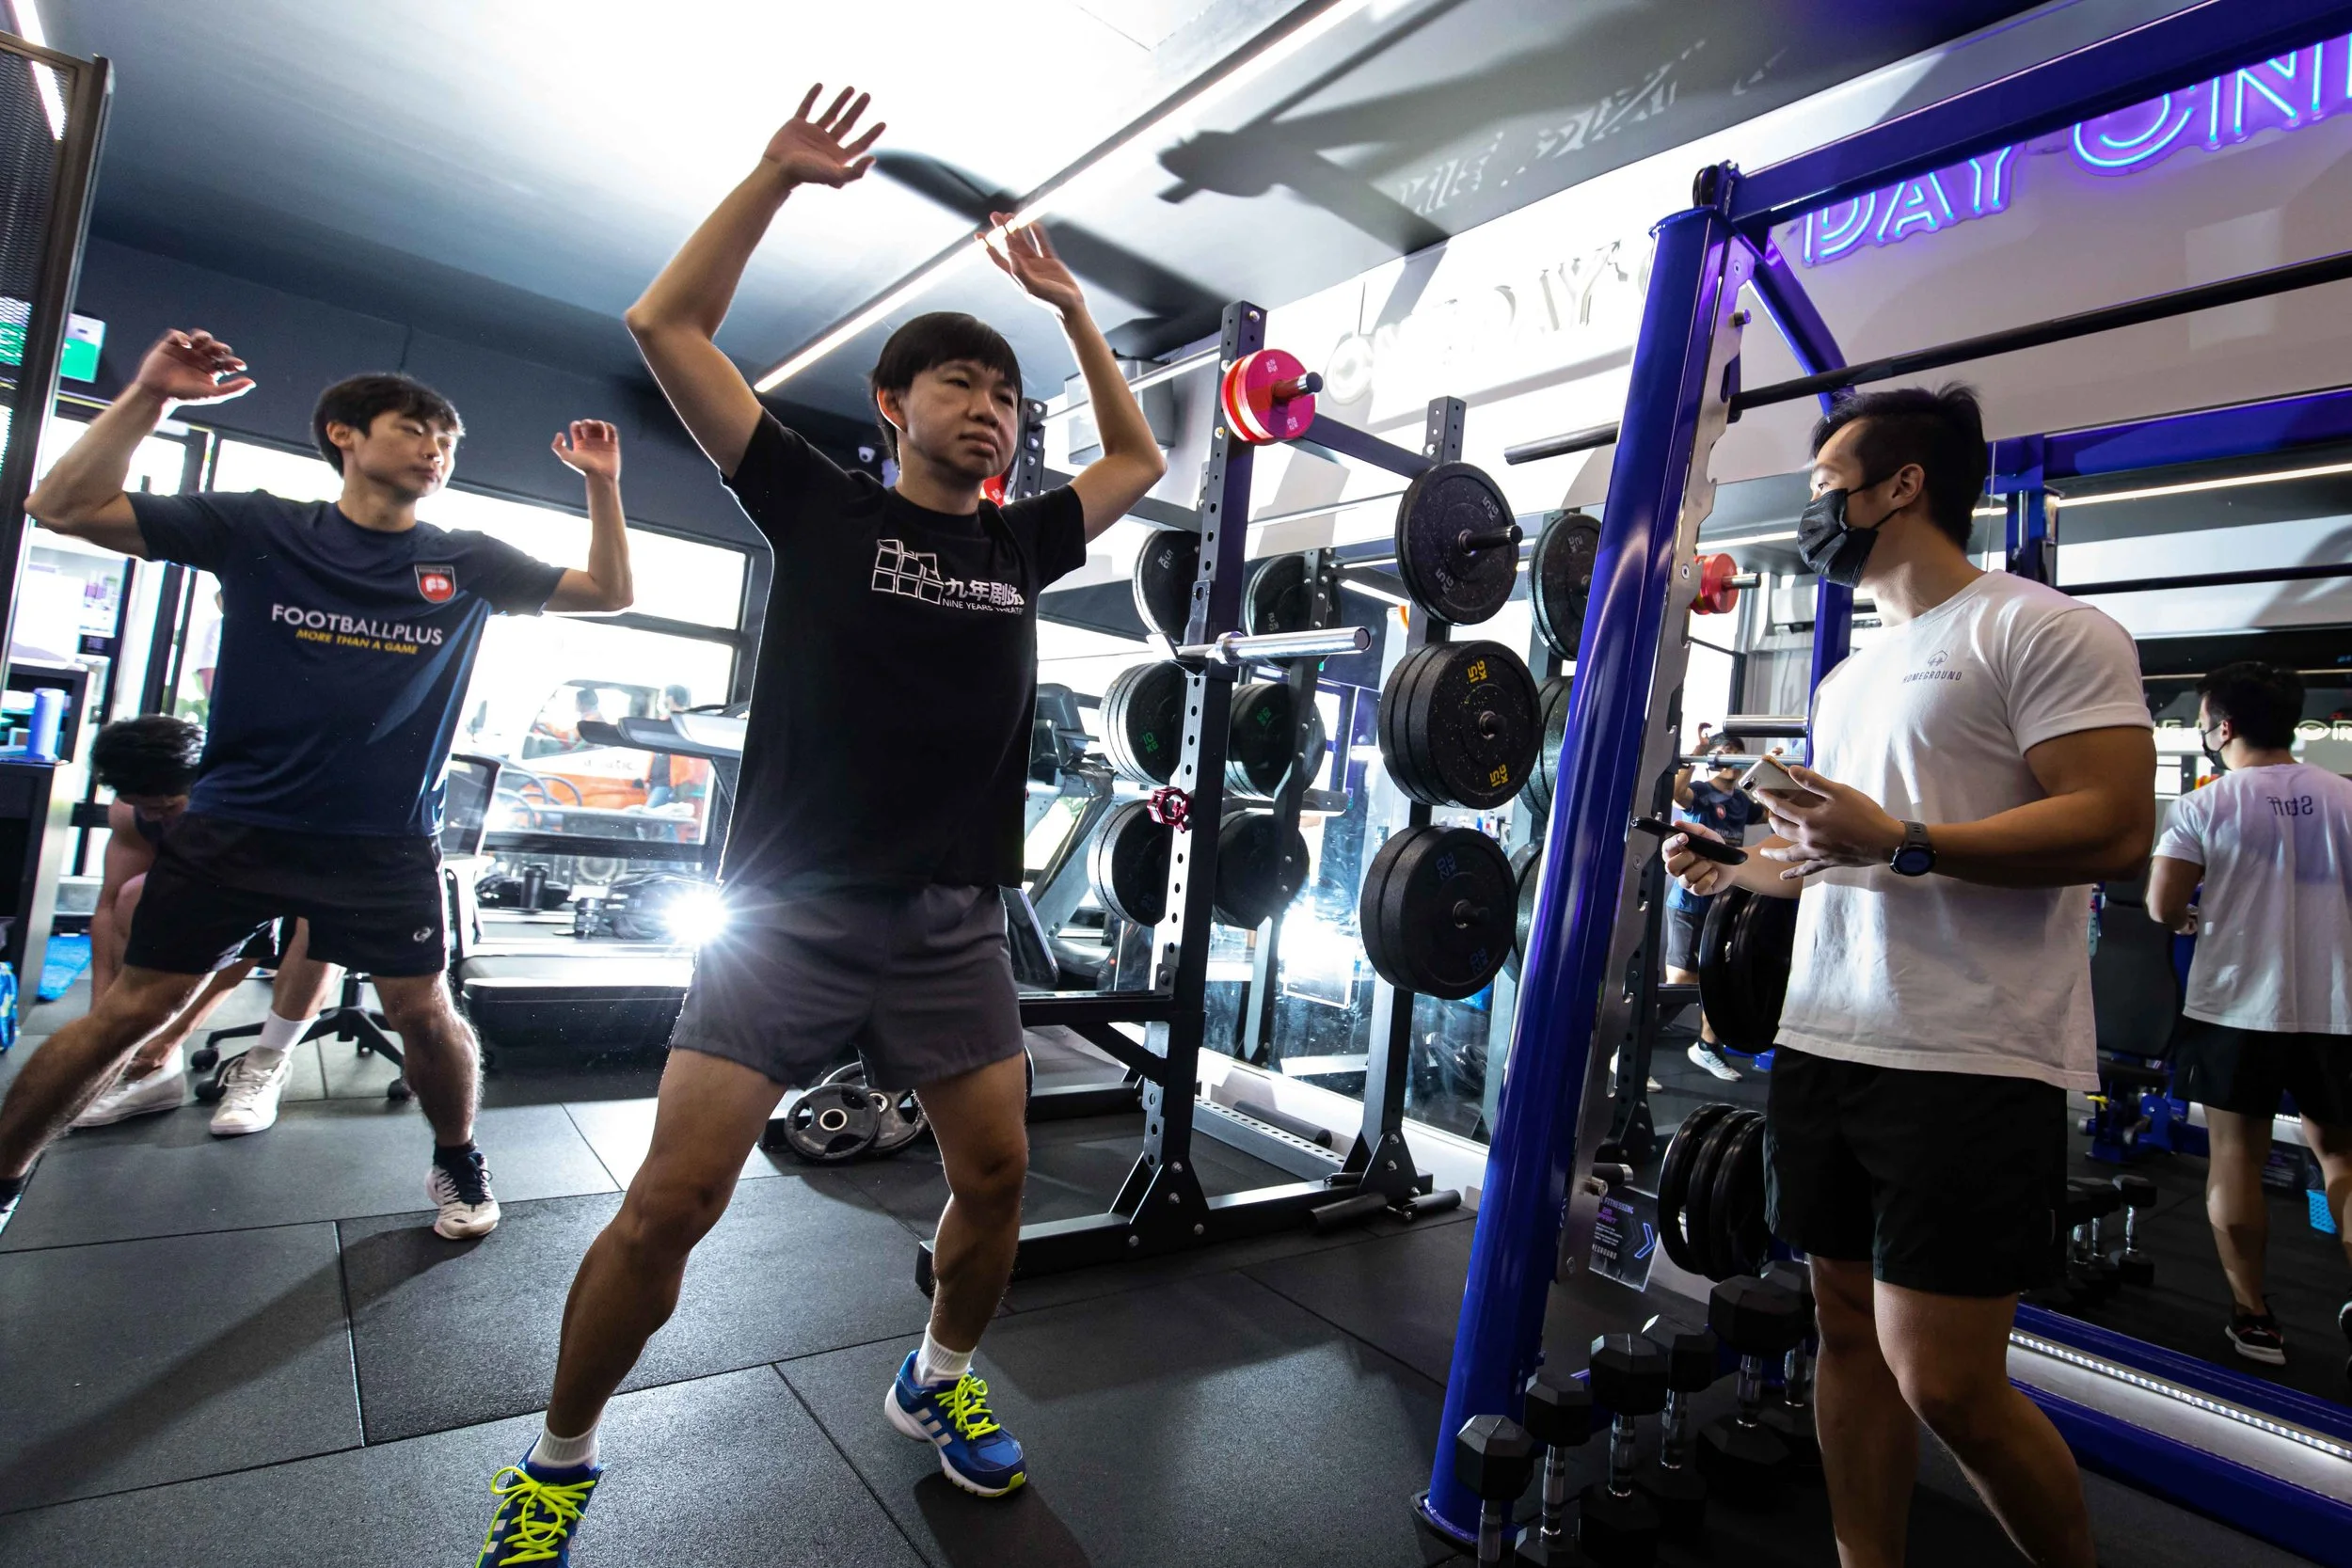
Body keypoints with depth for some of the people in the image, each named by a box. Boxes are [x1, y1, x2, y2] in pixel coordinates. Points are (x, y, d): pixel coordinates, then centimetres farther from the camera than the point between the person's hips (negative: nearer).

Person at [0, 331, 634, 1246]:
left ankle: (457, 1164, 24)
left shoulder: (468, 565, 5)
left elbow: (608, 592, 6)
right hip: (233, 826, 0)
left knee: (425, 1012, 1)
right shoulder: (258, 529, 2)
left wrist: (603, 484, -5)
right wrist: (149, 396, -9)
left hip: (388, 844, 1)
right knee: (132, 1010, 6)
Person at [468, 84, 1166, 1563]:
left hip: (953, 924, 4)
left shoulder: (1022, 541, 13)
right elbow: (668, 326, 4)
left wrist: (1073, 307, 23)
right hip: (794, 908, -4)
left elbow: (1140, 458, 25)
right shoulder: (824, 506, 3)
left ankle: (939, 1381, 35)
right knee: (672, 1202, -4)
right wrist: (781, 172, 4)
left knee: (997, 1172, 8)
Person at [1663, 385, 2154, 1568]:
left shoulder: (2040, 629, -5)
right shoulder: (1851, 675, 20)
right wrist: (1734, 868, 14)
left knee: (1944, 1385, -4)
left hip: (1967, 1063, -8)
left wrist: (1902, 842, -24)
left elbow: (2115, 829, -15)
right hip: (1823, 1042, 8)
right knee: (1847, 1327, 13)